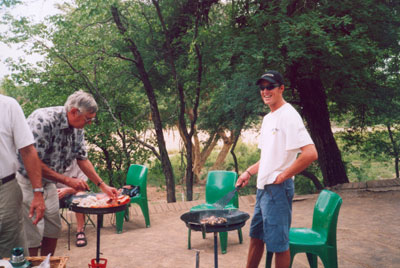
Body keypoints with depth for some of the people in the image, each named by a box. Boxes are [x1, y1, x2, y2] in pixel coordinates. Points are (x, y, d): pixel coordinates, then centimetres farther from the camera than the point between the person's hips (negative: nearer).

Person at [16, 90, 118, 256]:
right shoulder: (43, 120, -27)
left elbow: (82, 159, 6)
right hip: (26, 181, -8)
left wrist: (102, 185, 1)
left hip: (48, 183, 8)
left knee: (53, 230, 13)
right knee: (32, 238, -4)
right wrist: (68, 181, -25)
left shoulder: (77, 129, -2)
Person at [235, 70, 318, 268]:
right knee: (256, 236, 19)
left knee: (278, 242, 0)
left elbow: (311, 154, -25)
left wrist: (283, 176, -18)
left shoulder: (288, 115, -15)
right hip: (263, 187, 10)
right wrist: (249, 172, 13)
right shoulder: (267, 118, 14)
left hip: (278, 189, -9)